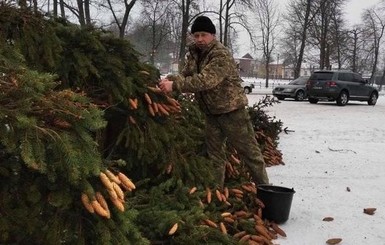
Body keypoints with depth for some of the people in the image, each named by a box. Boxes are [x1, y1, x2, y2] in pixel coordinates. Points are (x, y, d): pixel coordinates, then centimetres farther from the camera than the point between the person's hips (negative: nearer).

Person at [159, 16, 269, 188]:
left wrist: (175, 85, -36)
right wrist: (169, 79, -19)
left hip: (231, 110, -7)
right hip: (211, 113, 7)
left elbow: (205, 80, -34)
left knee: (249, 152, 3)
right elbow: (185, 75, 3)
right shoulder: (194, 54, 4)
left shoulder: (221, 55, -22)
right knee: (214, 154, 12)